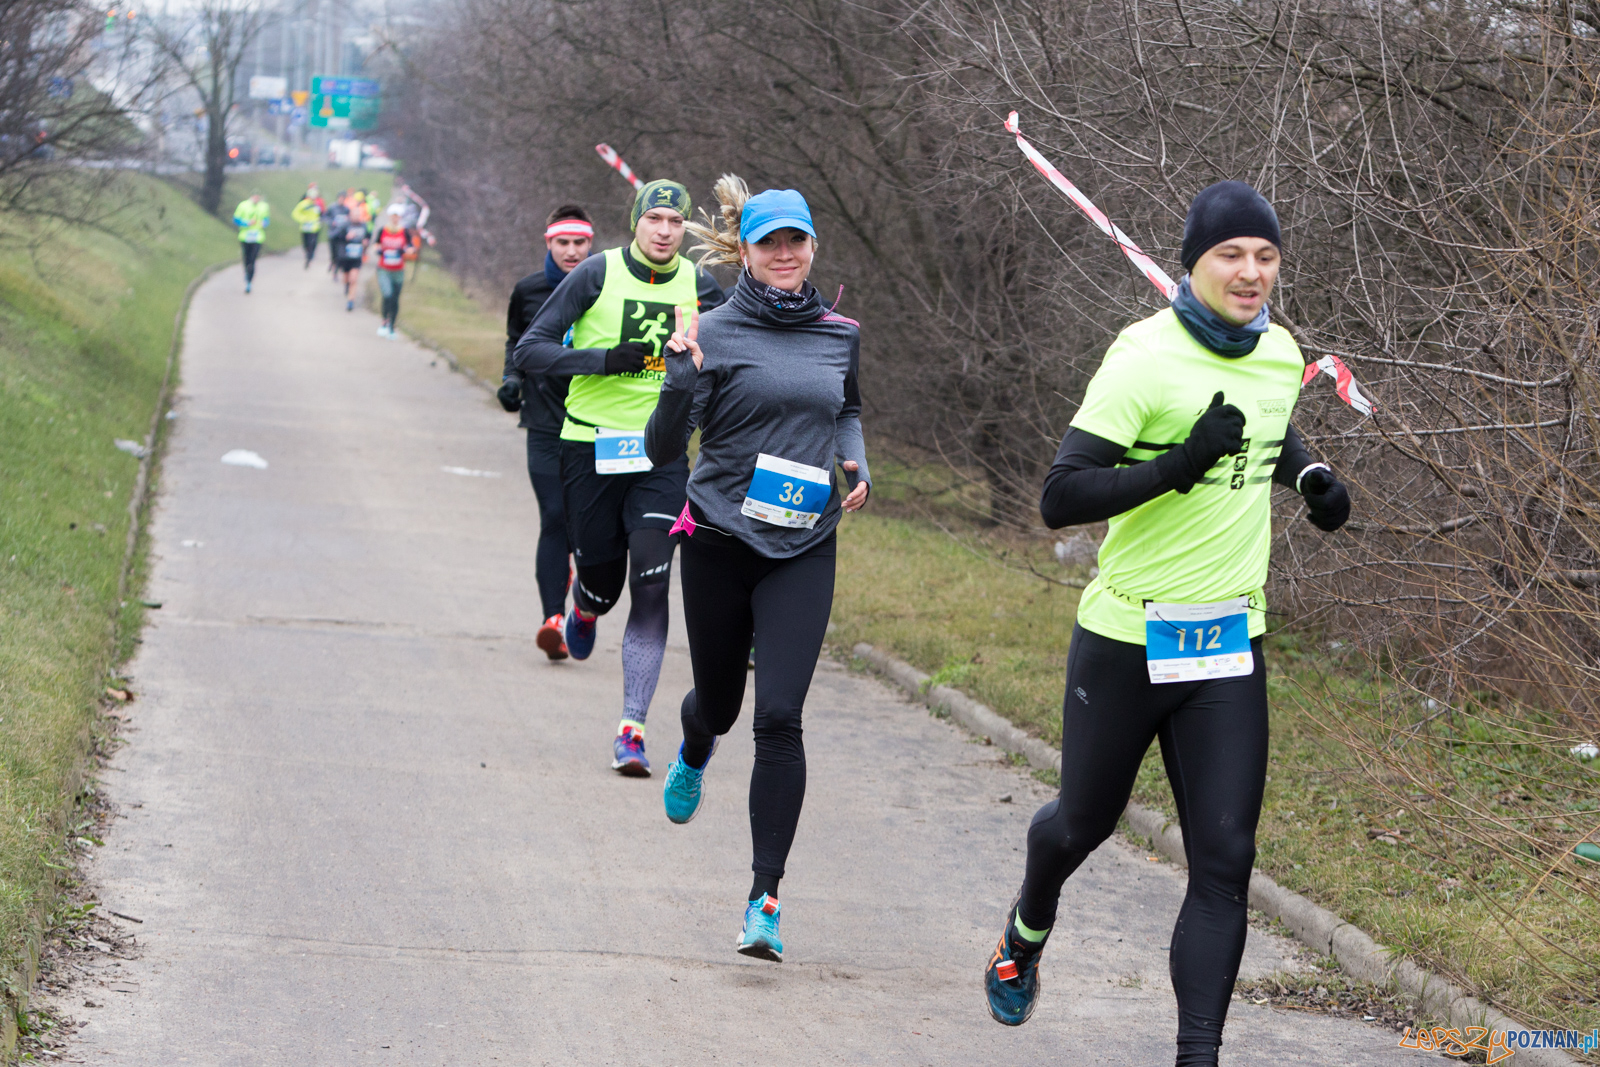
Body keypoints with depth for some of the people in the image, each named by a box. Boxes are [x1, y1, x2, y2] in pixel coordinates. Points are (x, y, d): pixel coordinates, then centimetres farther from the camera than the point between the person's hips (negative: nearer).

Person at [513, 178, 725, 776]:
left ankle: (632, 730, -10)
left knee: (651, 583, -12)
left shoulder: (699, 285, 2)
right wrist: (603, 358, -22)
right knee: (602, 583, 6)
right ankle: (585, 608, 47)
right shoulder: (598, 274, -7)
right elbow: (529, 352, -10)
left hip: (662, 455, 1)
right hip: (592, 448, -1)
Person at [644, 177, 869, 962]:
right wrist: (682, 379, -25)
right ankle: (693, 753, 56)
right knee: (719, 702, 14)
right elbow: (662, 451, -9)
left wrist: (856, 460, 7)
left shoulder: (840, 336, 6)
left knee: (778, 714, -13)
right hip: (720, 543, -1)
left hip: (803, 551, 1)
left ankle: (765, 897, -9)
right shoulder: (715, 336, -7)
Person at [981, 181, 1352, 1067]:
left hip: (1230, 646, 4)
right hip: (1127, 640, -4)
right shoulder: (1145, 357, -17)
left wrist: (1310, 476, 8)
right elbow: (1059, 499, -23)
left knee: (1224, 860, -7)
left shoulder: (1281, 353, 3)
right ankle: (1027, 934, 51)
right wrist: (1178, 466, -32)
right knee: (1084, 824, 17)